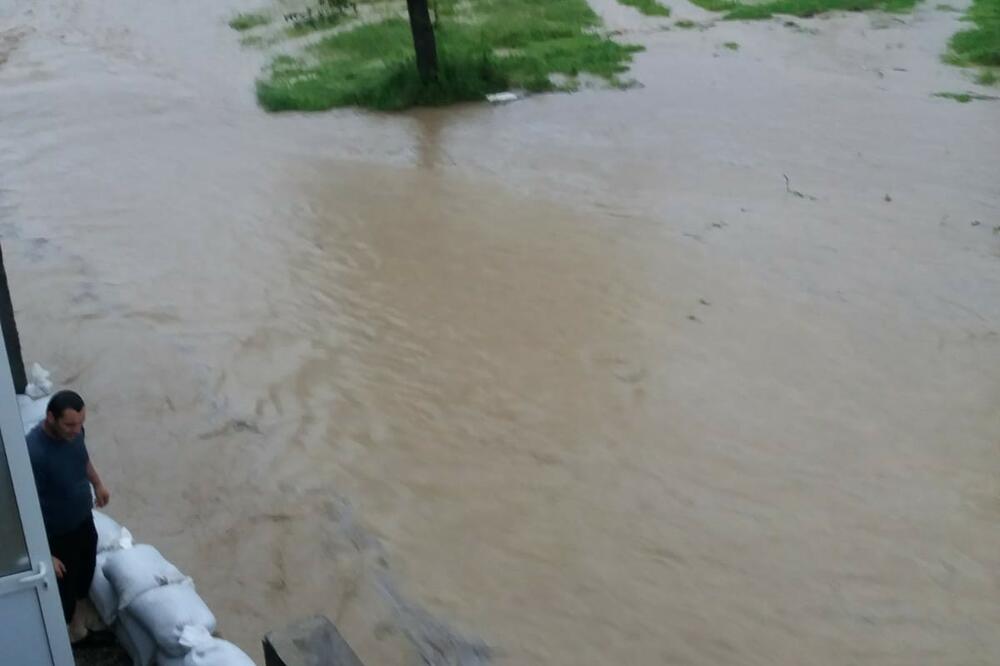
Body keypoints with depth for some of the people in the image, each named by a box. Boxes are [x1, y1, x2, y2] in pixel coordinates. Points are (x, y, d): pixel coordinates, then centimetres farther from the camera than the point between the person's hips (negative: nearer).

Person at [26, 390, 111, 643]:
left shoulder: (73, 430, -16)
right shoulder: (33, 453, -38)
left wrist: (98, 483, 22)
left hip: (84, 520, 7)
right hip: (57, 535, -7)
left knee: (85, 573, 30)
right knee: (63, 586, 16)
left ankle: (76, 611, 57)